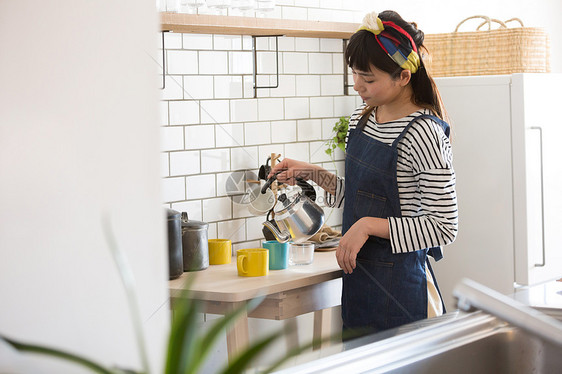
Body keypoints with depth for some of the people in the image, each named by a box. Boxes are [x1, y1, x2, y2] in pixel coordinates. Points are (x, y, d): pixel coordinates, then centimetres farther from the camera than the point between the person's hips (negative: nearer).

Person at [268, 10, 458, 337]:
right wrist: (312, 174, 7)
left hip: (399, 286, -8)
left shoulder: (423, 133, -17)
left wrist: (368, 225, -20)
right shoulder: (362, 118, 8)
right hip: (359, 276, 8)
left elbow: (444, 227, -19)